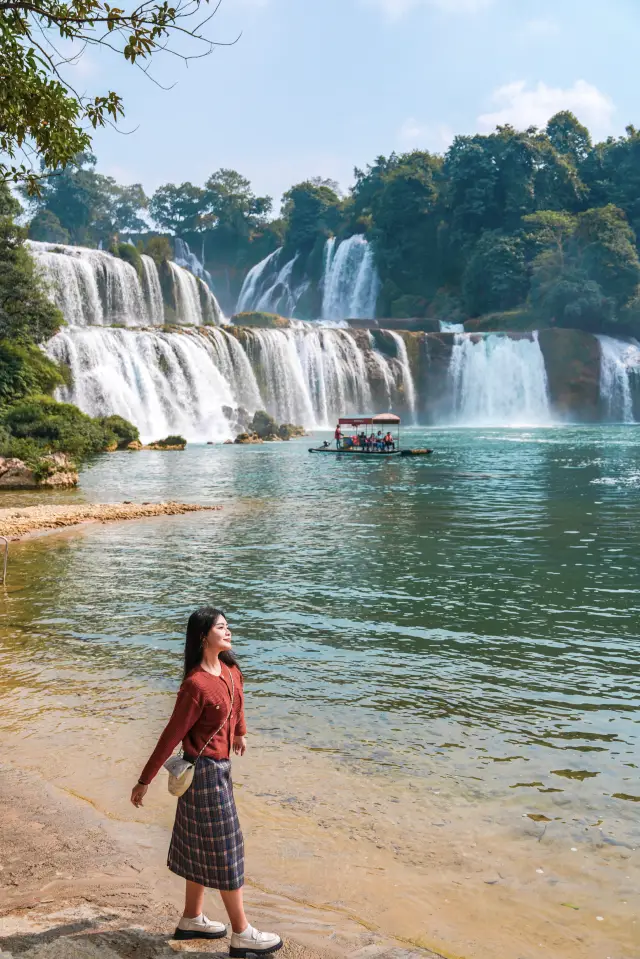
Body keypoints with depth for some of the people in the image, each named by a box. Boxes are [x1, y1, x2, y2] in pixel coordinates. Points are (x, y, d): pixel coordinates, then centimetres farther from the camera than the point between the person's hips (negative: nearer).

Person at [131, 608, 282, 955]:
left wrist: (240, 732, 39)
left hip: (219, 766, 9)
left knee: (202, 846, 19)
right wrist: (145, 780, -15)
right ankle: (241, 935, 15)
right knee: (224, 851, 2)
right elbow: (172, 734, -21)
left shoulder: (230, 669, 0)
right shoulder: (196, 684, -25)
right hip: (205, 770, -9)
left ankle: (191, 920, 34)